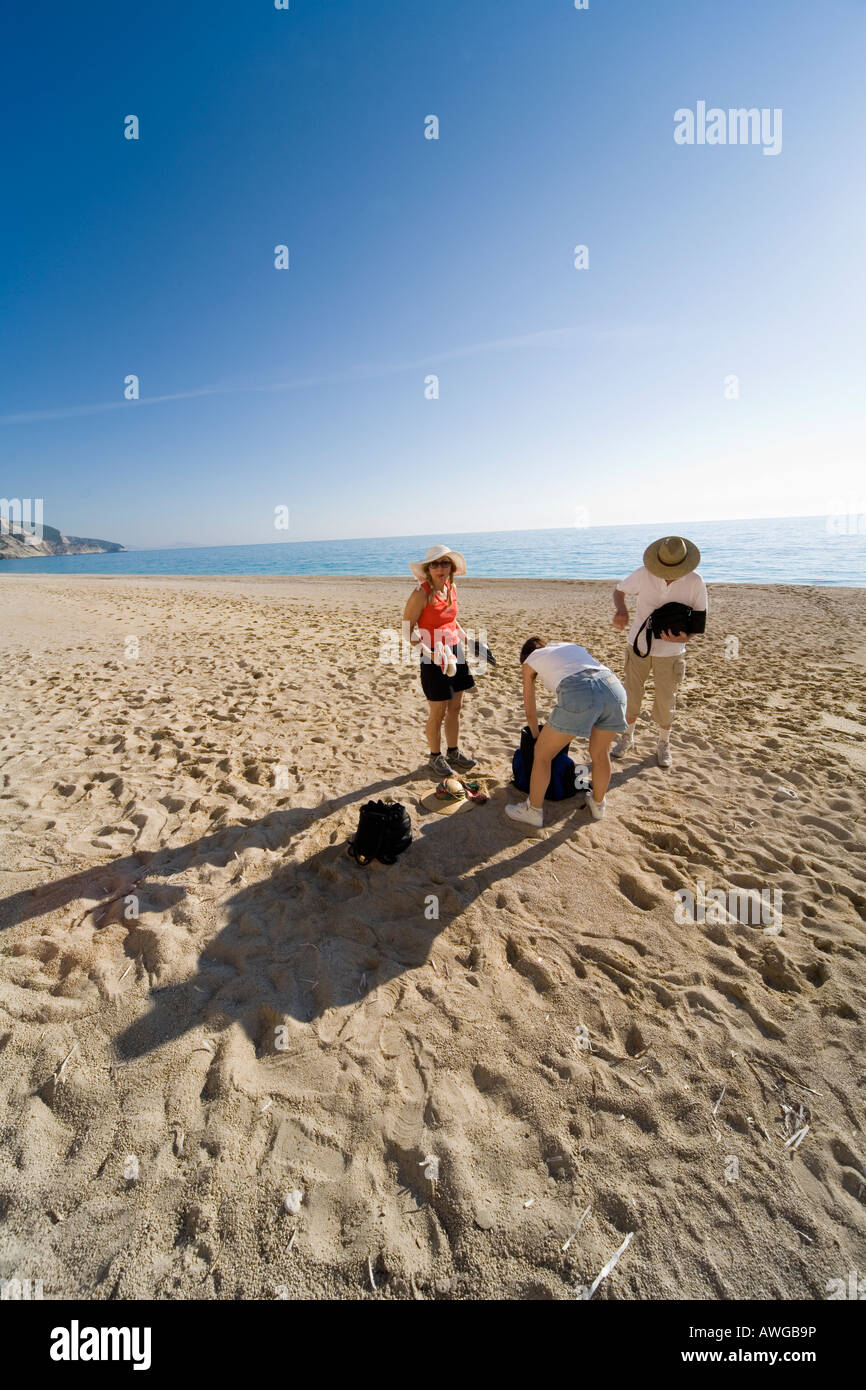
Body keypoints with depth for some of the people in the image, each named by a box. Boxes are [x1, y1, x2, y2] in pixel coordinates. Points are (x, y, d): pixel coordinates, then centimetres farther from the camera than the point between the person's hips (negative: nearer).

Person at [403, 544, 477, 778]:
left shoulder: (451, 587, 5)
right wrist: (431, 654, -25)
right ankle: (436, 757, 24)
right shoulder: (421, 593, -17)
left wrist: (467, 638, 14)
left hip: (455, 652, 7)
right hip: (434, 657, -7)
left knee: (455, 708, 15)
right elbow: (407, 631, -17)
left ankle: (454, 752, 32)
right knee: (437, 712, 4)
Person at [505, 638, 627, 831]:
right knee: (600, 753, 28)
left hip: (578, 694, -5)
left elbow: (530, 712, 31)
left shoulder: (529, 661, 26)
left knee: (542, 754, 16)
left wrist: (537, 738, 48)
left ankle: (533, 812, 29)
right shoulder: (571, 646, 39)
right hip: (614, 686, 5)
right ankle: (597, 804, 48)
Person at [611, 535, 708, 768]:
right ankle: (627, 737, 31)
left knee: (666, 700, 7)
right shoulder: (643, 574, -14)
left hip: (670, 651, -1)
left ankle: (664, 744, 30)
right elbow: (619, 591, 2)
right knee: (631, 694, 9)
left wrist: (685, 636, -27)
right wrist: (621, 609, -21)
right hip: (639, 644, 1)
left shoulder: (695, 582, -14)